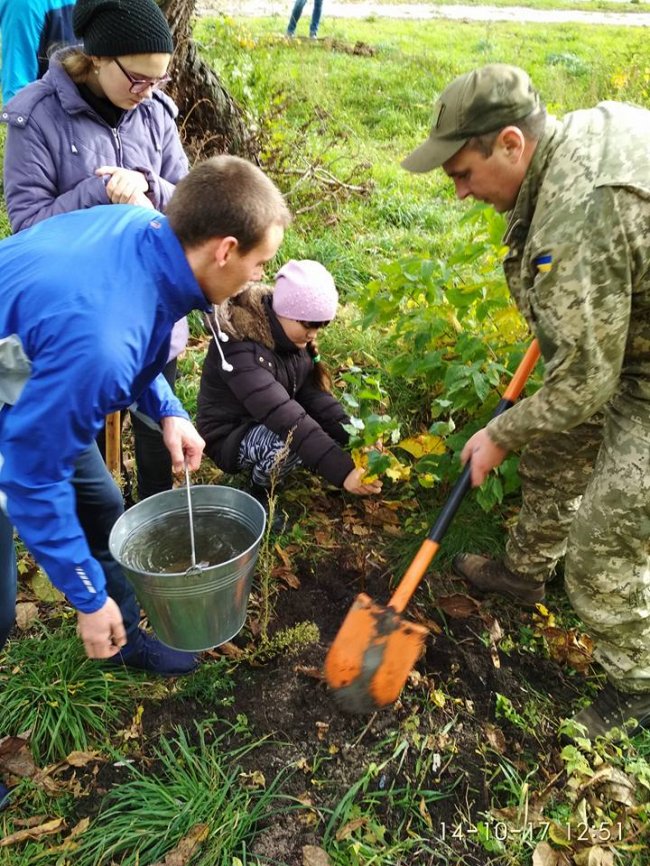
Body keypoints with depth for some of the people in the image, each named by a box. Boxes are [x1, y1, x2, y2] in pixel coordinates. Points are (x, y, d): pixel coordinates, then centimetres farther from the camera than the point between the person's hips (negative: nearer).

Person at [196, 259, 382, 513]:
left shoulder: (290, 335, -6)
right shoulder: (240, 348, -32)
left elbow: (314, 393, -9)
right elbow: (285, 418, -41)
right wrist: (342, 471, -47)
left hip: (271, 425, 8)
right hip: (230, 437, -8)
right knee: (295, 438, -35)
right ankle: (259, 490, -5)